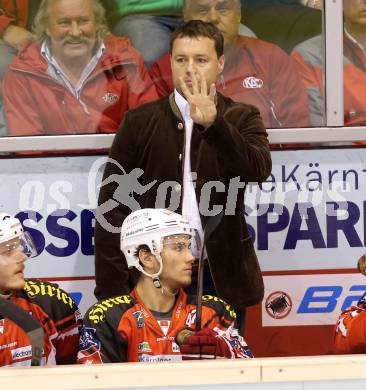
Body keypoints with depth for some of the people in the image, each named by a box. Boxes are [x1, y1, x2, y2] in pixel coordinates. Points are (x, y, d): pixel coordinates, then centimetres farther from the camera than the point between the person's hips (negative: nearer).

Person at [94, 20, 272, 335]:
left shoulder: (241, 119, 7)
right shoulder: (140, 122, 5)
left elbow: (259, 170, -13)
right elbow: (113, 207, 3)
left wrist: (212, 123, -26)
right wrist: (112, 292, -4)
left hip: (223, 276, 0)